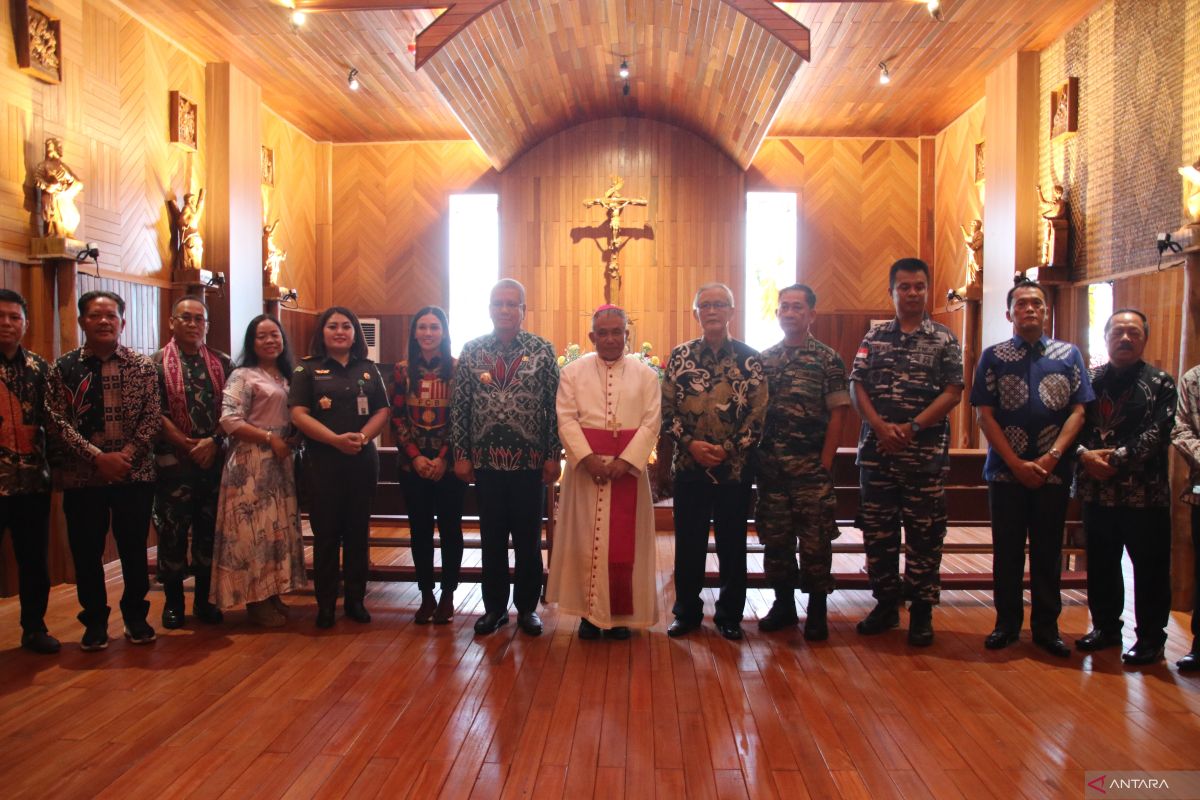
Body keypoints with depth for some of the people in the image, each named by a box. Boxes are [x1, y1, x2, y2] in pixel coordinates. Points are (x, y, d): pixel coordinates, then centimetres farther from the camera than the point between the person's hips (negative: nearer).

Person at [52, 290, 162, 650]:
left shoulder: (142, 366, 3)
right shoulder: (63, 368, 1)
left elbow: (153, 418, -2)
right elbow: (59, 422, -5)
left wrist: (126, 454, -15)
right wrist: (98, 457, -16)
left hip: (135, 473, 0)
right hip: (82, 475, 0)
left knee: (134, 549, 8)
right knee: (86, 552, 7)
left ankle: (136, 616, 24)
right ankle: (95, 621, 23)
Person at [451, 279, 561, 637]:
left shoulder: (542, 350, 0)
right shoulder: (471, 351, 4)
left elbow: (554, 406, -1)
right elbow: (459, 406, 5)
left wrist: (553, 455, -4)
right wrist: (460, 454, 1)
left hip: (529, 460, -1)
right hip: (485, 460, 1)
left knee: (528, 537, 7)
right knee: (492, 537, 9)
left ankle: (527, 606, 21)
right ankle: (495, 606, 22)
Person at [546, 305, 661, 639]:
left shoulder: (646, 374, 5)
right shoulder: (573, 371, 4)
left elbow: (651, 422, -3)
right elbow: (566, 419, -3)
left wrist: (625, 460, -14)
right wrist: (588, 457, -15)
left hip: (628, 466, 0)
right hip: (585, 464, 0)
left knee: (624, 541, 4)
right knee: (585, 539, 3)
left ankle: (621, 614, 15)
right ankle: (590, 612, 14)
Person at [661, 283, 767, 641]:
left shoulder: (750, 358, 0)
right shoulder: (680, 356, 4)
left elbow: (759, 414, -4)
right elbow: (667, 410, 1)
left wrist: (727, 449, -12)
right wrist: (691, 444, -12)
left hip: (734, 467, -1)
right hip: (688, 465, 1)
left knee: (732, 544, 9)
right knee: (688, 544, 9)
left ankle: (729, 615, 23)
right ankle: (686, 612, 23)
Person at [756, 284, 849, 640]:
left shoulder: (828, 358, -2)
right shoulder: (764, 358, 9)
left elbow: (837, 413, -4)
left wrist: (825, 462, -9)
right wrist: (754, 456, 2)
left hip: (812, 465, -3)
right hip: (771, 465, 4)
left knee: (815, 539, 2)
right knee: (774, 536, 10)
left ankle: (817, 610, 15)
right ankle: (783, 604, 25)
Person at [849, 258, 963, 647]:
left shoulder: (944, 340, 3)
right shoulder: (874, 337, 10)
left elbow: (952, 392, -5)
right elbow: (856, 386, 2)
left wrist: (911, 428, -15)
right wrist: (881, 427, -13)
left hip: (926, 453, -2)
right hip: (876, 450, 3)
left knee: (925, 534, 3)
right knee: (877, 531, 8)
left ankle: (922, 611, 14)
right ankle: (885, 604, 22)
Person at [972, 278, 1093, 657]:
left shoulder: (1069, 354, 6)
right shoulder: (993, 357, 3)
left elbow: (1078, 411, 0)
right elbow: (984, 414, -3)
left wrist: (1050, 458, -12)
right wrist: (1016, 463, -11)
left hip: (1053, 471, 1)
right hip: (1006, 471, -1)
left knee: (1048, 552, 8)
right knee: (1007, 551, 7)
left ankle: (1046, 626, 20)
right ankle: (1007, 624, 19)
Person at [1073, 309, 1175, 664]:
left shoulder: (1161, 384, 0)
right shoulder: (1089, 380, 9)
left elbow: (1157, 434, -12)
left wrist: (1116, 458, -19)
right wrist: (1084, 455, -15)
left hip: (1145, 492, -3)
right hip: (1097, 489, 3)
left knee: (1150, 568, 4)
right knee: (1101, 565, 13)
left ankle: (1150, 637, 17)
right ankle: (1106, 627, 28)